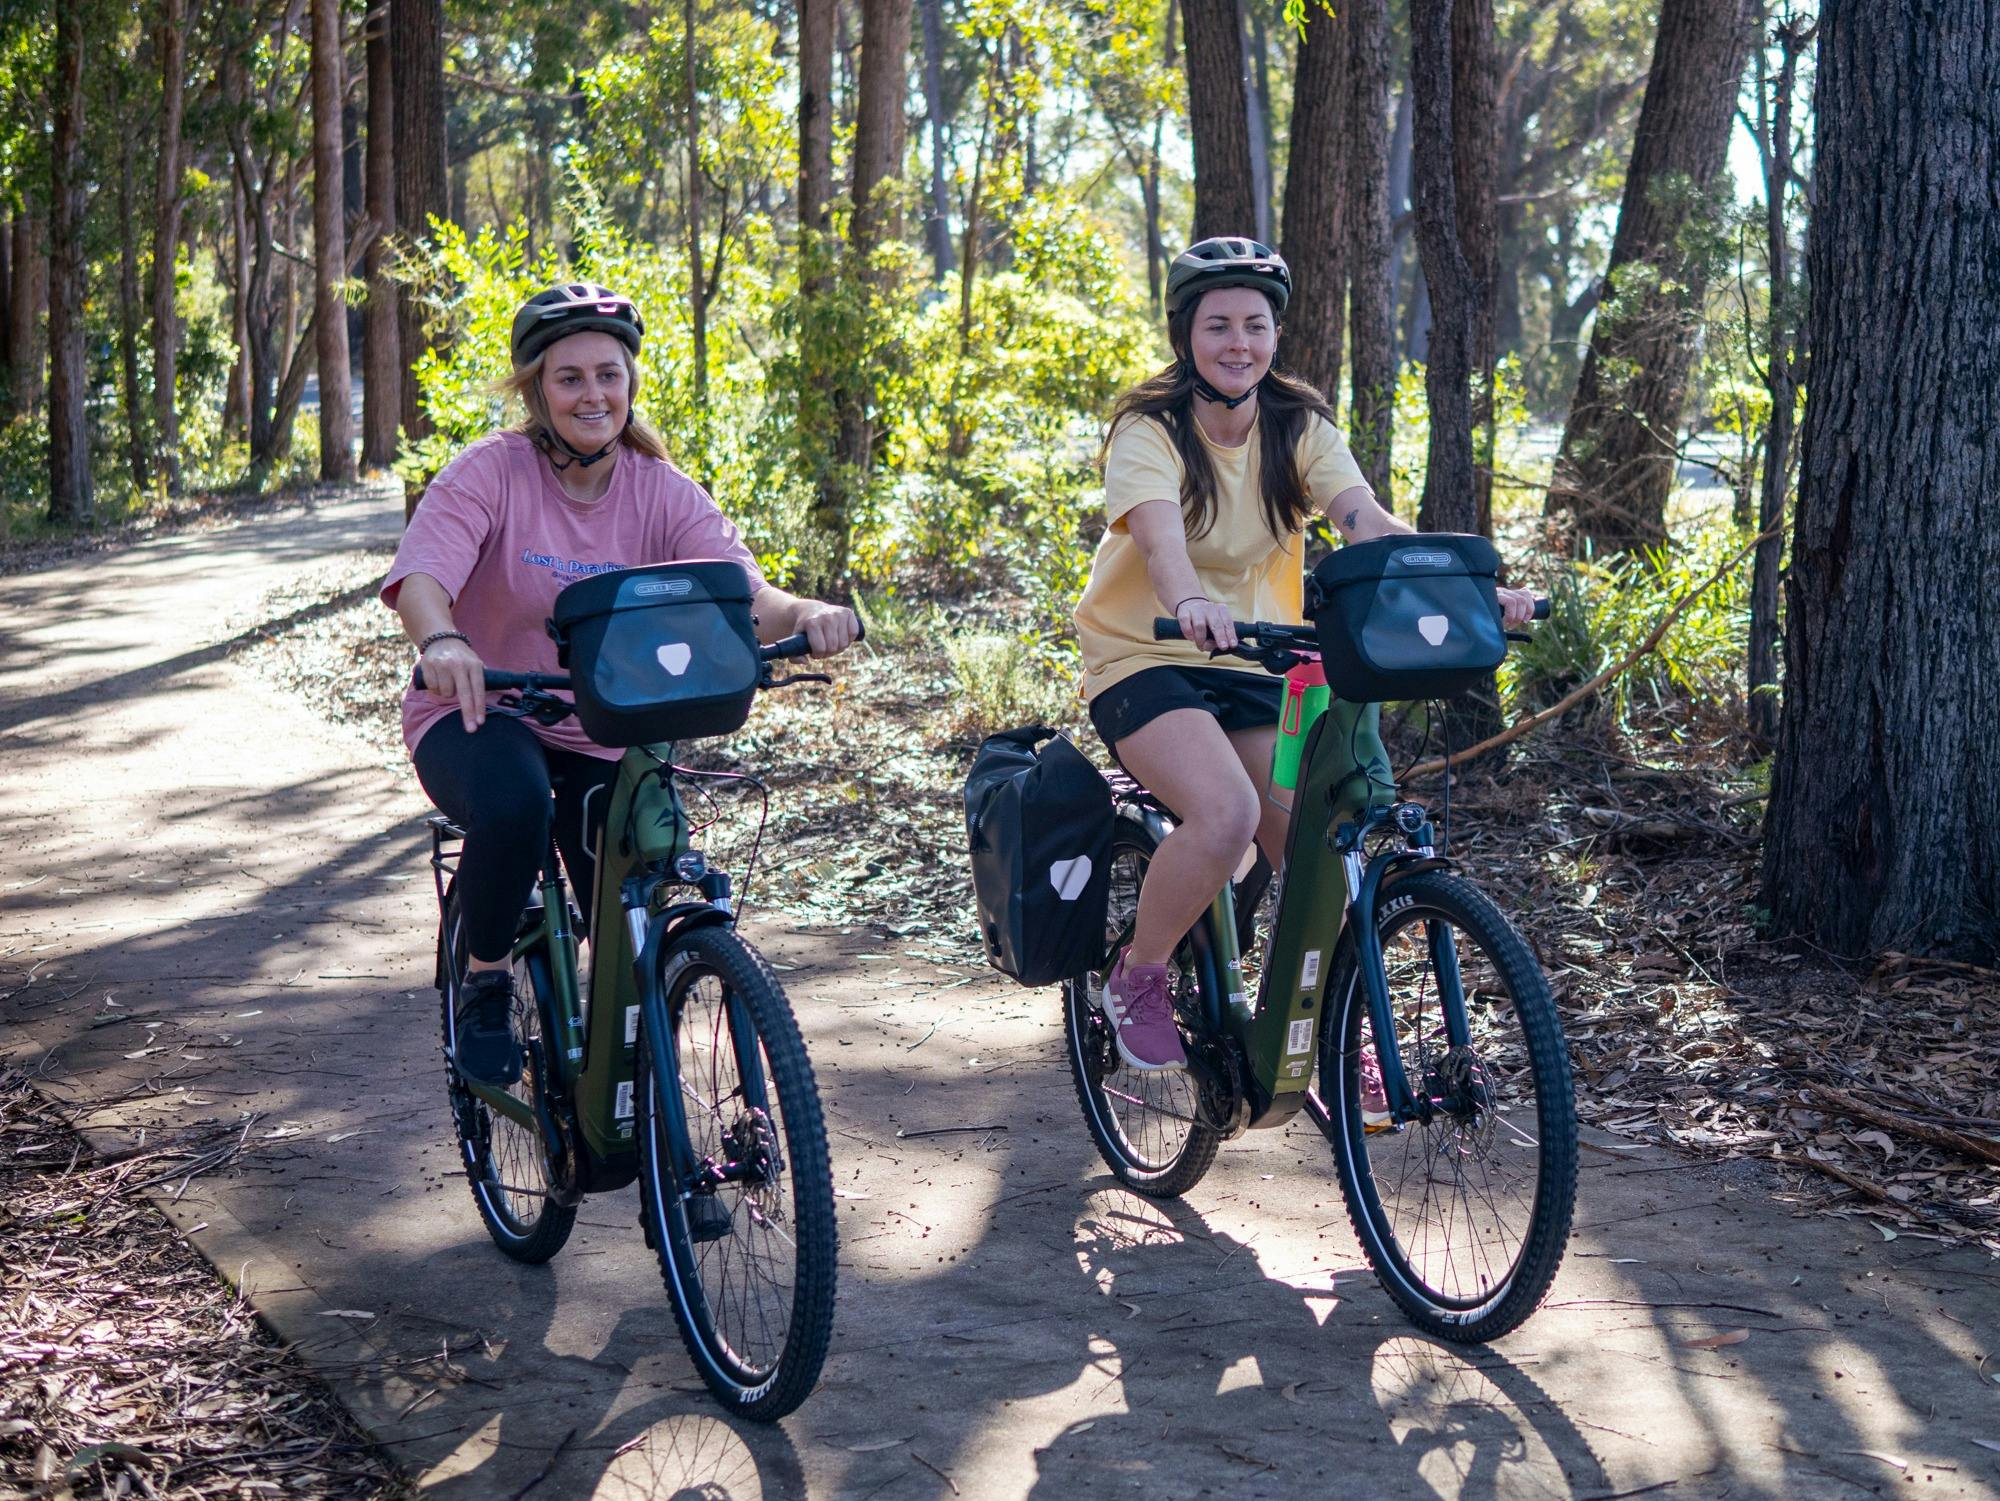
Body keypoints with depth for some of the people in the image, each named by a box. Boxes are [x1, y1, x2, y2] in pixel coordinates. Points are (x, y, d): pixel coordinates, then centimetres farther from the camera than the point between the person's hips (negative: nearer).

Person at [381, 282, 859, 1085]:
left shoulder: (663, 493, -4)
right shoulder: (491, 472, -12)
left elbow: (741, 593, -18)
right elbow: (420, 574, -28)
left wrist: (806, 613, -42)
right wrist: (442, 643, -52)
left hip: (603, 738, 3)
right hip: (478, 718, -3)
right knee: (515, 800, -37)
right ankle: (485, 982, -10)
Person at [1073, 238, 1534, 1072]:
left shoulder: (1299, 427, -2)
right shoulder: (1150, 429, -14)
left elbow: (1370, 524, -17)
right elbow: (1160, 535, -34)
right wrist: (1191, 606, -57)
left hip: (1249, 664, 5)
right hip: (1144, 659, -5)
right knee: (1226, 813, -30)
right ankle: (1137, 980, -6)